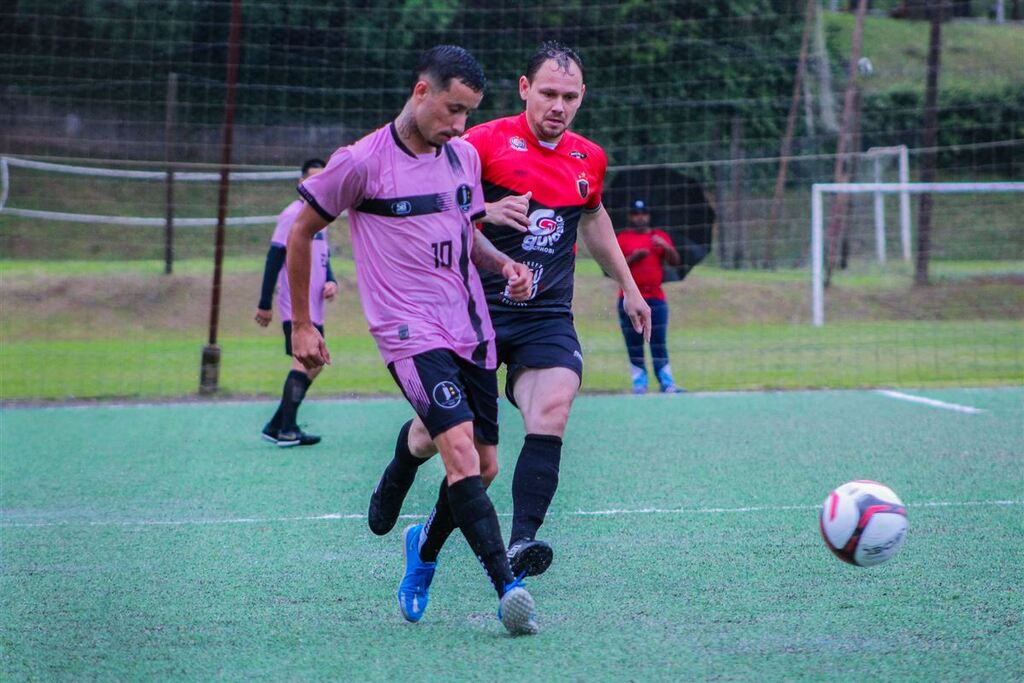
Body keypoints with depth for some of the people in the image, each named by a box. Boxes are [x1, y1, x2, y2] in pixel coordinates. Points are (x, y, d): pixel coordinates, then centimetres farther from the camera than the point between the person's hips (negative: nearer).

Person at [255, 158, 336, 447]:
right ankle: (287, 430, -16)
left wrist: (331, 282, 2)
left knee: (314, 364, 9)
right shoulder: (292, 214, -8)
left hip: (314, 307, 9)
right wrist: (265, 304, -13)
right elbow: (274, 258, -10)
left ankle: (275, 427, 15)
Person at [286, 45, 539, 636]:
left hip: (472, 330, 7)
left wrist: (503, 262, 4)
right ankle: (508, 587, -30)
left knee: (483, 465, 6)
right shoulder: (362, 162, -8)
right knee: (459, 445, -24)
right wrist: (302, 325, 4)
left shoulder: (465, 156, 10)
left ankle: (425, 545, 35)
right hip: (411, 332, -7)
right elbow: (301, 232, 2)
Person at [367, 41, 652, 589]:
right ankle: (395, 481, 41)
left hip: (547, 317, 3)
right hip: (476, 310, -3)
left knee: (552, 408, -25)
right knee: (432, 434, 5)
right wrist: (486, 210, -24)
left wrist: (628, 287, 36)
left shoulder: (589, 159, 11)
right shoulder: (486, 142, -6)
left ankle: (521, 543, -31)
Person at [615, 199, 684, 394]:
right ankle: (639, 383, 1)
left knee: (659, 344, -3)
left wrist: (666, 247, -13)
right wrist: (633, 258, -14)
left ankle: (667, 383, -4)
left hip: (656, 298, 1)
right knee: (634, 346, -2)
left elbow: (675, 261, 5)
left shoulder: (660, 236, 14)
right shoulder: (622, 238, 8)